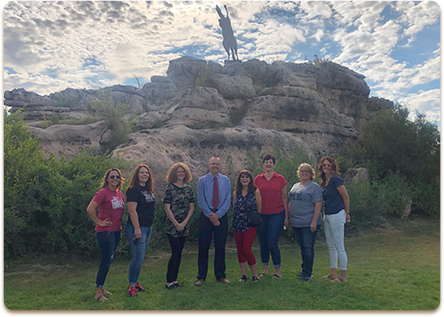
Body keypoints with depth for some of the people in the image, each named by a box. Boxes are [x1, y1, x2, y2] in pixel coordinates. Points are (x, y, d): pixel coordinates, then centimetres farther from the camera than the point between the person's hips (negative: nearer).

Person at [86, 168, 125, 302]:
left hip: (116, 231, 8)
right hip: (105, 231, -8)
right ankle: (98, 292, 9)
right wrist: (99, 222, -17)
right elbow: (90, 209, -25)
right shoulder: (103, 193, -15)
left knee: (108, 260, 15)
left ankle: (100, 287, 30)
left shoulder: (119, 193, 9)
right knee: (106, 261, -4)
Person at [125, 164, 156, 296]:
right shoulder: (133, 190, -14)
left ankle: (135, 281, 27)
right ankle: (131, 286, 6)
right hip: (136, 227, -8)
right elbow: (132, 211, -19)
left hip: (147, 227, 9)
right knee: (138, 257, -7)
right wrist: (137, 228, -22)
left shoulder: (148, 190, 13)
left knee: (140, 256, 15)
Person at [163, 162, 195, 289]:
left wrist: (184, 223, -6)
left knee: (179, 253, 9)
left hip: (184, 226, 5)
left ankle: (174, 279, 19)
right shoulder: (170, 188, -5)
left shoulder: (189, 189, 8)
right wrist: (176, 224, -11)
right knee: (176, 252, -7)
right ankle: (169, 281, 5)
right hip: (172, 225, -5)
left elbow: (191, 208, 6)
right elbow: (167, 208, -8)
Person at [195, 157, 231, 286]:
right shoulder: (202, 180, 2)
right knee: (203, 246, 1)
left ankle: (220, 275, 20)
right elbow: (201, 201, -3)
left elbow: (228, 200, 1)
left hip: (221, 216, 1)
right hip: (206, 216, -1)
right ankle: (201, 277, 13)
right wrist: (211, 216, -10)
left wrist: (217, 214, -11)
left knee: (220, 247, 7)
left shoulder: (226, 180, 7)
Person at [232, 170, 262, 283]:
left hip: (250, 224, -4)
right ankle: (244, 274, 20)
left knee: (246, 249, -11)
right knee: (239, 249, 7)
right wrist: (235, 220, 11)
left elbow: (259, 209, 2)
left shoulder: (255, 191, 0)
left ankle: (255, 274, 8)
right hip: (237, 224, 4)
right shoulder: (236, 193, 10)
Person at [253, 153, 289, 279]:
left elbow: (284, 198, 5)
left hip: (276, 214, -2)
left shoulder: (280, 179, 1)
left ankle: (277, 270, 11)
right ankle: (265, 269, 25)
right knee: (263, 243, 9)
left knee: (272, 243, -7)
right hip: (261, 215, 3)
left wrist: (286, 216, 3)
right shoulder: (258, 179, 5)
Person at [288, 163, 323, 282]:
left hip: (308, 223, -7)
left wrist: (314, 221, -19)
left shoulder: (314, 187, -6)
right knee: (302, 247, 15)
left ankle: (307, 273, 8)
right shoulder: (295, 186, 15)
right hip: (296, 223, 7)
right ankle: (305, 269, 27)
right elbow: (290, 202, 20)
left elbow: (318, 204, -13)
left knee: (308, 248, -2)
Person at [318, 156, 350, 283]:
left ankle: (343, 275, 10)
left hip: (336, 215, -9)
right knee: (331, 246, 15)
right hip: (327, 215, 9)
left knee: (339, 246, -1)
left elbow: (346, 197, -10)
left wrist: (347, 213, -1)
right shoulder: (324, 181, 12)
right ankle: (333, 273, 26)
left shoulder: (335, 179, -14)